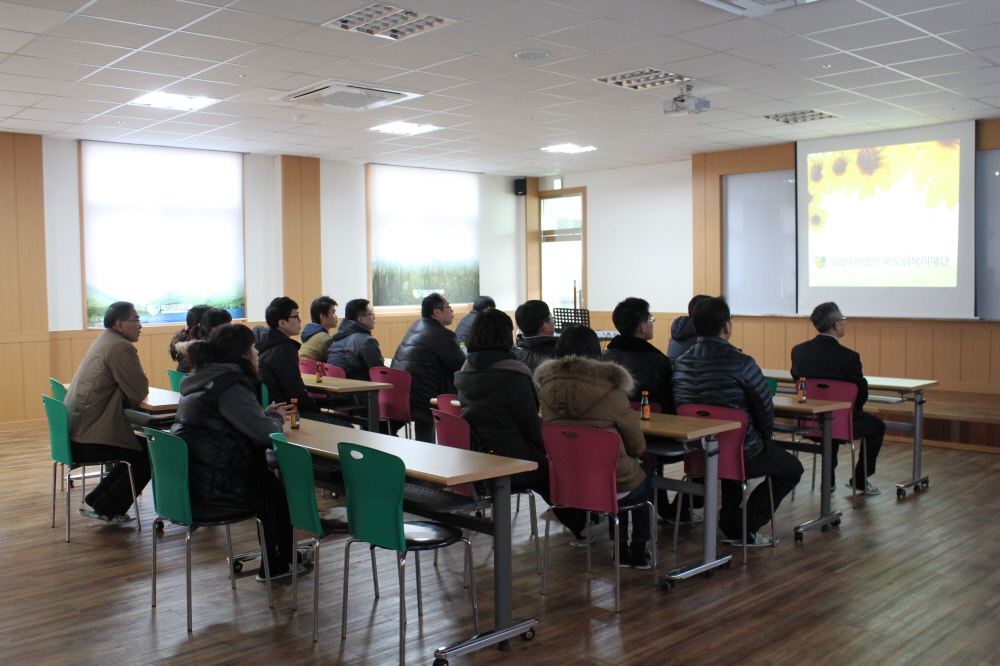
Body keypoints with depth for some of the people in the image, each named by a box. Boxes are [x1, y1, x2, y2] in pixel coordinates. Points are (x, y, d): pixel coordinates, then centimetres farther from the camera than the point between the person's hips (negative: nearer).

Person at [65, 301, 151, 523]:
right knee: (151, 454, -2)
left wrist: (126, 397, 2)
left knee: (140, 446, 19)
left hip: (76, 432, 10)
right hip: (91, 440, -10)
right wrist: (129, 397, 2)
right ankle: (106, 509, 6)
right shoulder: (121, 347, -17)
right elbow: (140, 392, -18)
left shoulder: (105, 341, 15)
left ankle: (98, 499, 21)